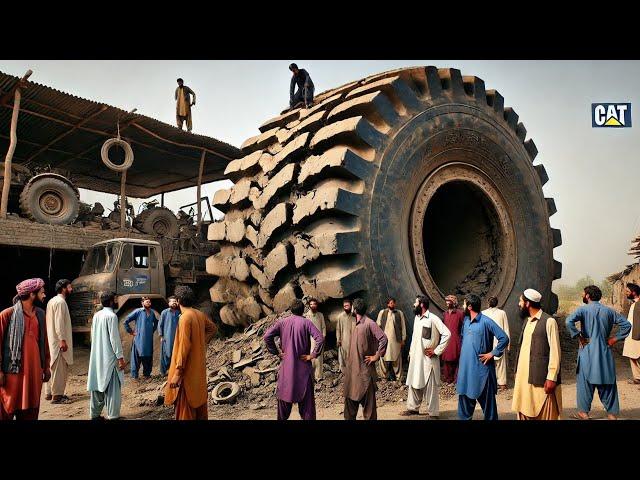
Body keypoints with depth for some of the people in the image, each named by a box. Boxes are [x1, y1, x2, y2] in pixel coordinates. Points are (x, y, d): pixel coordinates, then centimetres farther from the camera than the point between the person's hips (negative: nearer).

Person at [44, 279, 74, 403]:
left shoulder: (52, 301, 15)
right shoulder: (60, 302, -15)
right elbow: (59, 323, -21)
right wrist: (63, 340, -22)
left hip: (51, 340, 10)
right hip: (58, 341, -10)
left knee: (52, 367, 15)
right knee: (59, 368, -4)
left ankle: (49, 393, 22)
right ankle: (57, 395, 0)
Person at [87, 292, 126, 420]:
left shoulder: (96, 315, 8)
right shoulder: (112, 316, -16)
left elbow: (93, 335, 15)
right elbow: (114, 338, -18)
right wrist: (120, 357, -15)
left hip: (96, 356, 8)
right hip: (109, 357, -8)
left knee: (97, 385, 13)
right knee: (112, 387, -2)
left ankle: (95, 414, 18)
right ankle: (113, 416, 0)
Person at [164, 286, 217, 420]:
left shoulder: (185, 317, -20)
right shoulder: (200, 315, 3)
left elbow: (184, 346, -23)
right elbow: (213, 328, 21)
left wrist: (177, 373, -21)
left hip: (188, 369, -8)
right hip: (199, 366, 8)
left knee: (185, 404, -1)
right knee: (199, 398, 18)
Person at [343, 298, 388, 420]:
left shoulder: (369, 323, -14)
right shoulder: (356, 324, 12)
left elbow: (383, 339, -21)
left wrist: (376, 356, -15)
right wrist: (349, 364, 13)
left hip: (365, 369, -8)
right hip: (352, 368, 8)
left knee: (367, 400, 1)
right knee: (350, 397, 14)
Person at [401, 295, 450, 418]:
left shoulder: (433, 319, -14)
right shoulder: (417, 318, 11)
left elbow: (447, 334, -19)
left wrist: (436, 351, -16)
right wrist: (411, 351, 14)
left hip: (428, 358, -8)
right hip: (415, 357, 8)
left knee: (430, 387, 0)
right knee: (414, 384, 15)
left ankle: (433, 413, 10)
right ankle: (413, 408, 27)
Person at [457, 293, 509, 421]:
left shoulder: (486, 321, -14)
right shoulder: (466, 320, 9)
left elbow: (504, 338, -16)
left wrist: (492, 353, -14)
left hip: (481, 369, -7)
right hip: (465, 368, 7)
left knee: (487, 401, 4)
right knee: (465, 398, 15)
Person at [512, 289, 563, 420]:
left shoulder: (549, 321, -9)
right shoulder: (526, 321, 14)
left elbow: (555, 352, -12)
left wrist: (552, 378, -15)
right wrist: (518, 372, 13)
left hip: (541, 379, -7)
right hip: (524, 377, 7)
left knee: (544, 414, 1)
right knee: (525, 412, 10)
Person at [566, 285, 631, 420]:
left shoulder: (583, 309, -9)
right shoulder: (609, 311, 5)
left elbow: (569, 321, -25)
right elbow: (626, 324, 7)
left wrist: (579, 336, -13)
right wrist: (615, 339, 7)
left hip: (588, 352, -4)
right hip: (605, 352, 4)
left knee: (585, 382, 7)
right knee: (607, 383, 12)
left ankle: (584, 412, 13)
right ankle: (612, 413, 17)